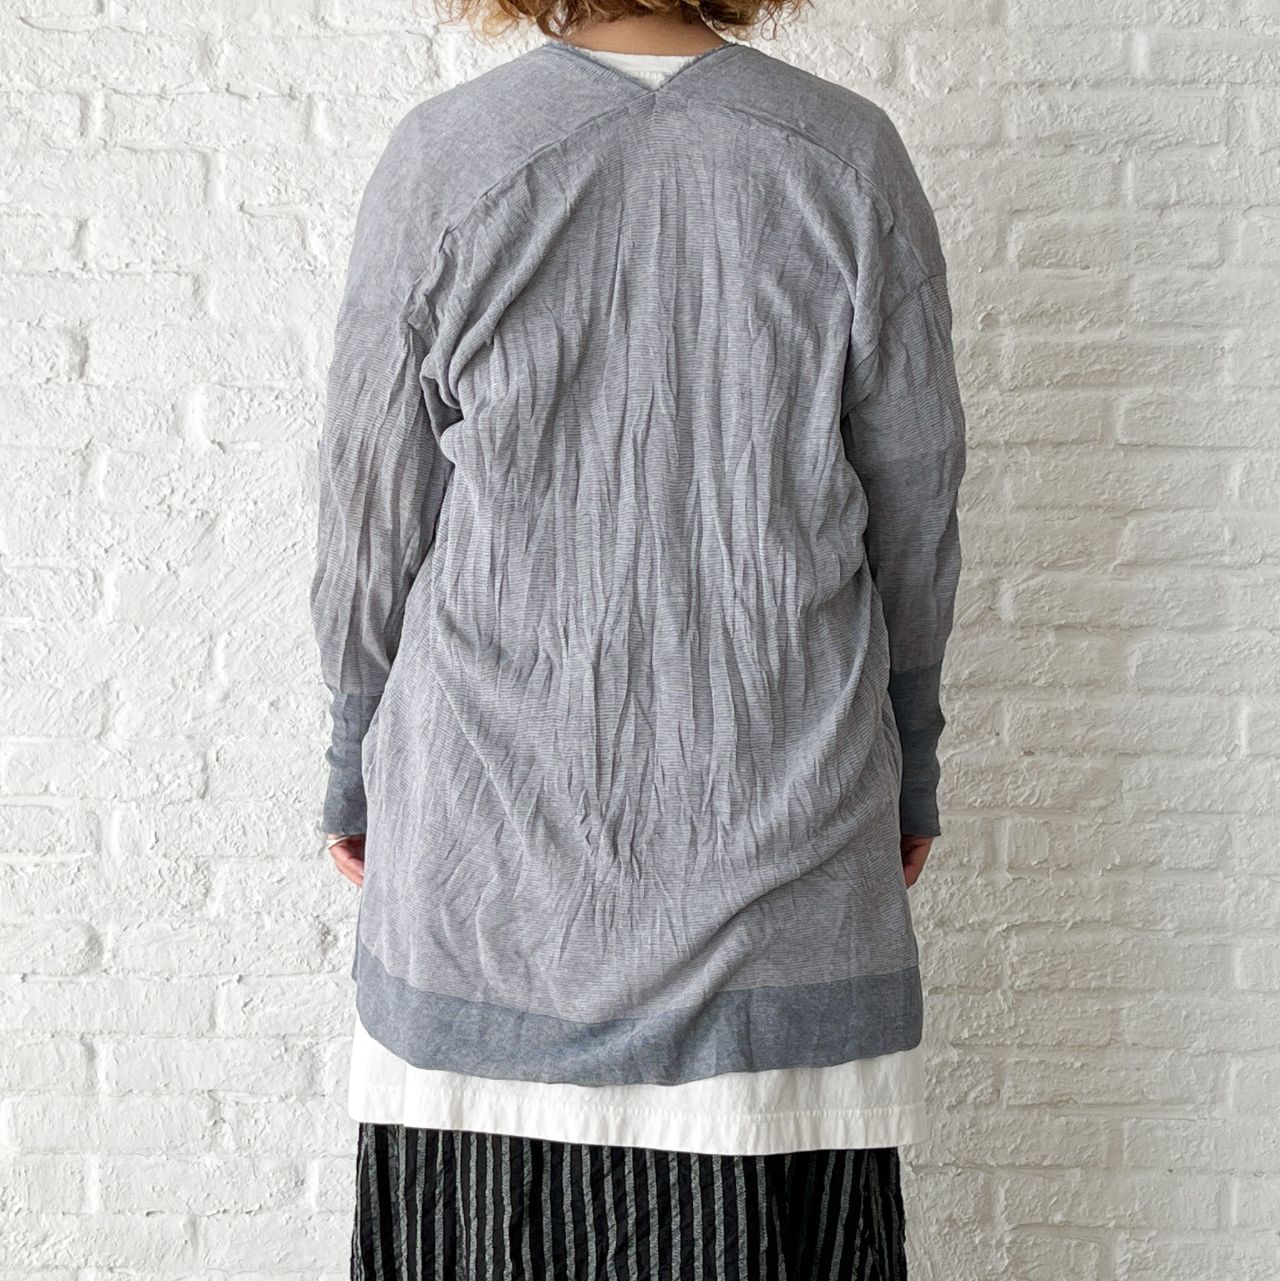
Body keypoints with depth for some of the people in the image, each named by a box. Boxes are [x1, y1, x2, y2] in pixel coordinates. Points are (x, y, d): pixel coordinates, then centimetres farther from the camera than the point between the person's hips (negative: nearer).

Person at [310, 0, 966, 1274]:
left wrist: (356, 776, 13)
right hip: (784, 835, 1)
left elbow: (373, 534, -2)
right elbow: (911, 522, 3)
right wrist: (909, 771, 17)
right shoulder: (851, 160, -4)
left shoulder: (444, 159, -9)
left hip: (494, 837, -1)